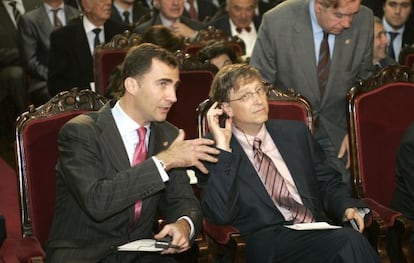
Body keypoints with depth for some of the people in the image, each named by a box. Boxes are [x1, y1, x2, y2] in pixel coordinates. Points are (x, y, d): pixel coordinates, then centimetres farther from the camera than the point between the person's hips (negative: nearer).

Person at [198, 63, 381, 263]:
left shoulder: (296, 133, 19)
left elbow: (328, 184, 25)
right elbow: (219, 215, -10)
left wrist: (347, 207, 2)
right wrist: (222, 148, -10)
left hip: (318, 234, 5)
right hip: (267, 243, -5)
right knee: (350, 241, -32)